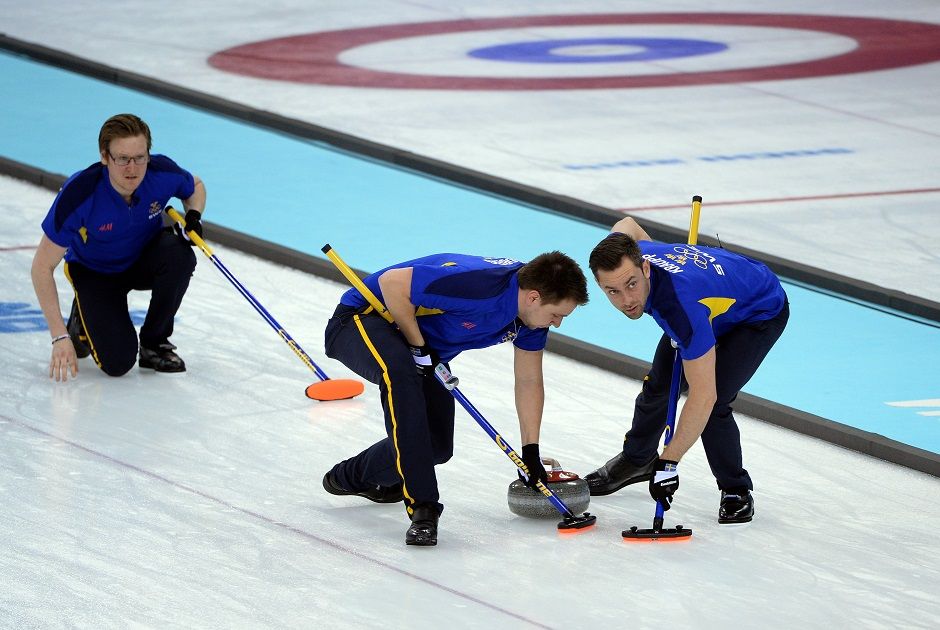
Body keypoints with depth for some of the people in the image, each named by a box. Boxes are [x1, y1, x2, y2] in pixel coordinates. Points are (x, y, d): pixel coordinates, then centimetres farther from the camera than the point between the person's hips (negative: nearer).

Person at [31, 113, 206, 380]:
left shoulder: (162, 172, -25)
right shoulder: (78, 193, -34)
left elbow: (196, 186, 4)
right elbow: (42, 266, -25)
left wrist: (194, 216, -20)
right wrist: (60, 337, -29)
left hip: (145, 258, 3)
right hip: (95, 273, -3)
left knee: (179, 255, -33)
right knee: (118, 361, -21)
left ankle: (155, 343, -7)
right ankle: (85, 318, 15)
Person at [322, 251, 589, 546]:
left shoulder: (533, 309, -9)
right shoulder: (478, 286, -37)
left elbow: (529, 381, 4)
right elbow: (392, 282, -33)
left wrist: (531, 451, 2)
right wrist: (419, 348, -23)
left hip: (424, 345, 9)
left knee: (437, 446, 2)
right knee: (400, 372, -41)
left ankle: (351, 477, 34)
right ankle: (422, 506, -40)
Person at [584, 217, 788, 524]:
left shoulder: (681, 303, -46)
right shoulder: (623, 257, -26)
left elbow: (704, 395, -43)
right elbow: (626, 225, 3)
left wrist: (668, 463, -40)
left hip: (761, 313, -8)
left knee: (712, 405, -21)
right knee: (658, 386, 14)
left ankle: (736, 491, 3)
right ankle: (637, 460, 42)